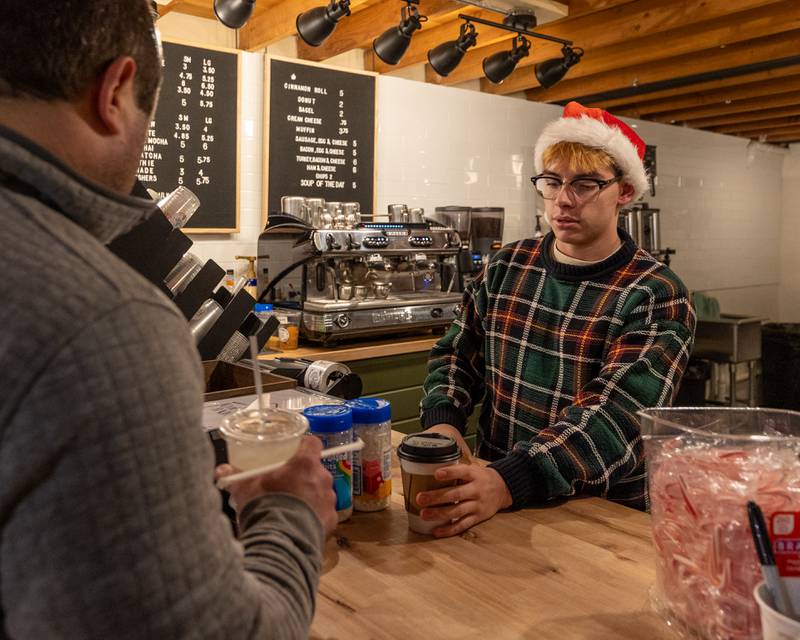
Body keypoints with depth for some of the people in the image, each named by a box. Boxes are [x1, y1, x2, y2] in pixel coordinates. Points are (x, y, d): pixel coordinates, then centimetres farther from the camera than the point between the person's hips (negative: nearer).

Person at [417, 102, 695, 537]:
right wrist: (442, 421, -8)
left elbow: (619, 414, -20)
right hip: (489, 482, 3)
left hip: (604, 510, -2)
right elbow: (457, 353, 12)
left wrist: (508, 483, -33)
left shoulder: (656, 297, -8)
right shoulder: (507, 266, 6)